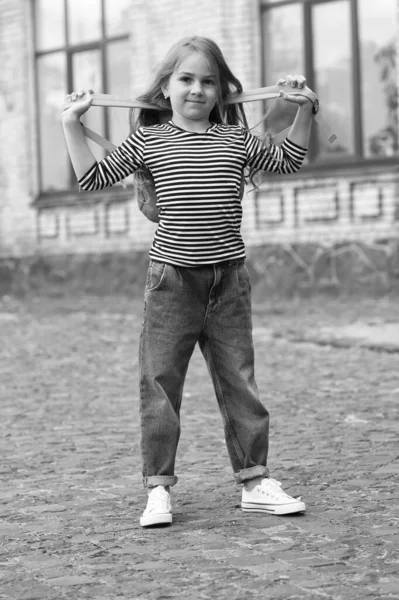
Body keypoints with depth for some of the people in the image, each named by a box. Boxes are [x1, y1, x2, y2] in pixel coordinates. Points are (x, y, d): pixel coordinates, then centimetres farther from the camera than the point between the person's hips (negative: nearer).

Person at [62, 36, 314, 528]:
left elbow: (287, 161, 20)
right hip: (171, 279, -2)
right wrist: (71, 124, 1)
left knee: (239, 381, 8)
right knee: (159, 385, 0)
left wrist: (303, 108, 12)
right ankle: (158, 489, 8)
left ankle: (255, 480, 16)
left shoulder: (236, 139, 7)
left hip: (228, 280, 2)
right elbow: (93, 178, 4)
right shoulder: (148, 139, 2)